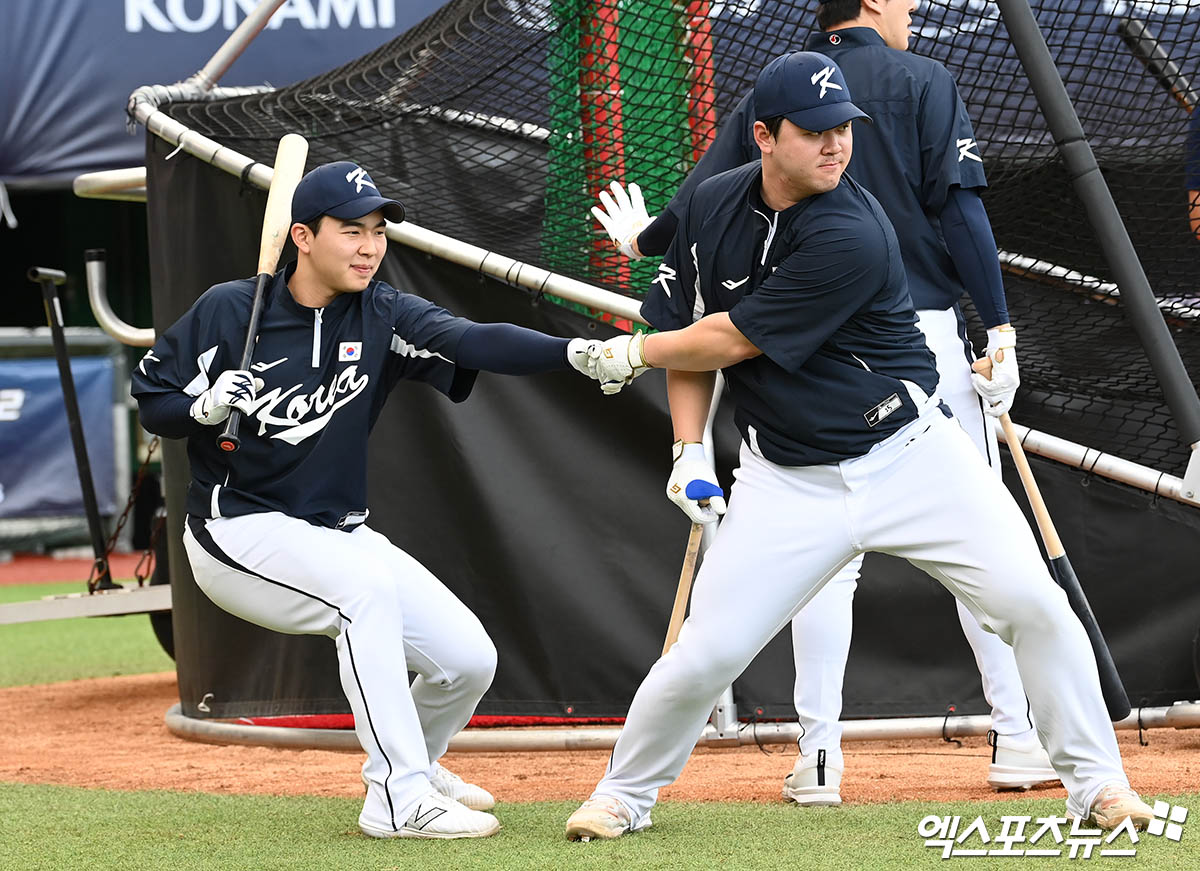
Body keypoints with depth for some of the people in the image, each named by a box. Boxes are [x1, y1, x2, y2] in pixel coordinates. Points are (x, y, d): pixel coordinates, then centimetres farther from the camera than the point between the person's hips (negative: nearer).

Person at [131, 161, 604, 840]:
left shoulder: (385, 317, -4)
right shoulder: (230, 311, -10)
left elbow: (476, 342, -22)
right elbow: (150, 401, -2)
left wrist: (575, 352, -39)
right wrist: (204, 407, -25)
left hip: (339, 534, 5)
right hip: (239, 531, -5)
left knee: (469, 658, -4)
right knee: (367, 582, -33)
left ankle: (413, 764, 31)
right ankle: (399, 801, -29)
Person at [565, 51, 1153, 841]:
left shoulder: (853, 236, -23)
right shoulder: (713, 206, -2)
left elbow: (733, 340, -18)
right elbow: (691, 327, 10)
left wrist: (635, 354, -3)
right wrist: (688, 449, -1)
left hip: (913, 456, -3)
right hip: (789, 483, 3)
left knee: (1033, 604, -13)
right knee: (707, 652, -6)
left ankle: (1097, 782, 4)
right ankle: (624, 795, 17)